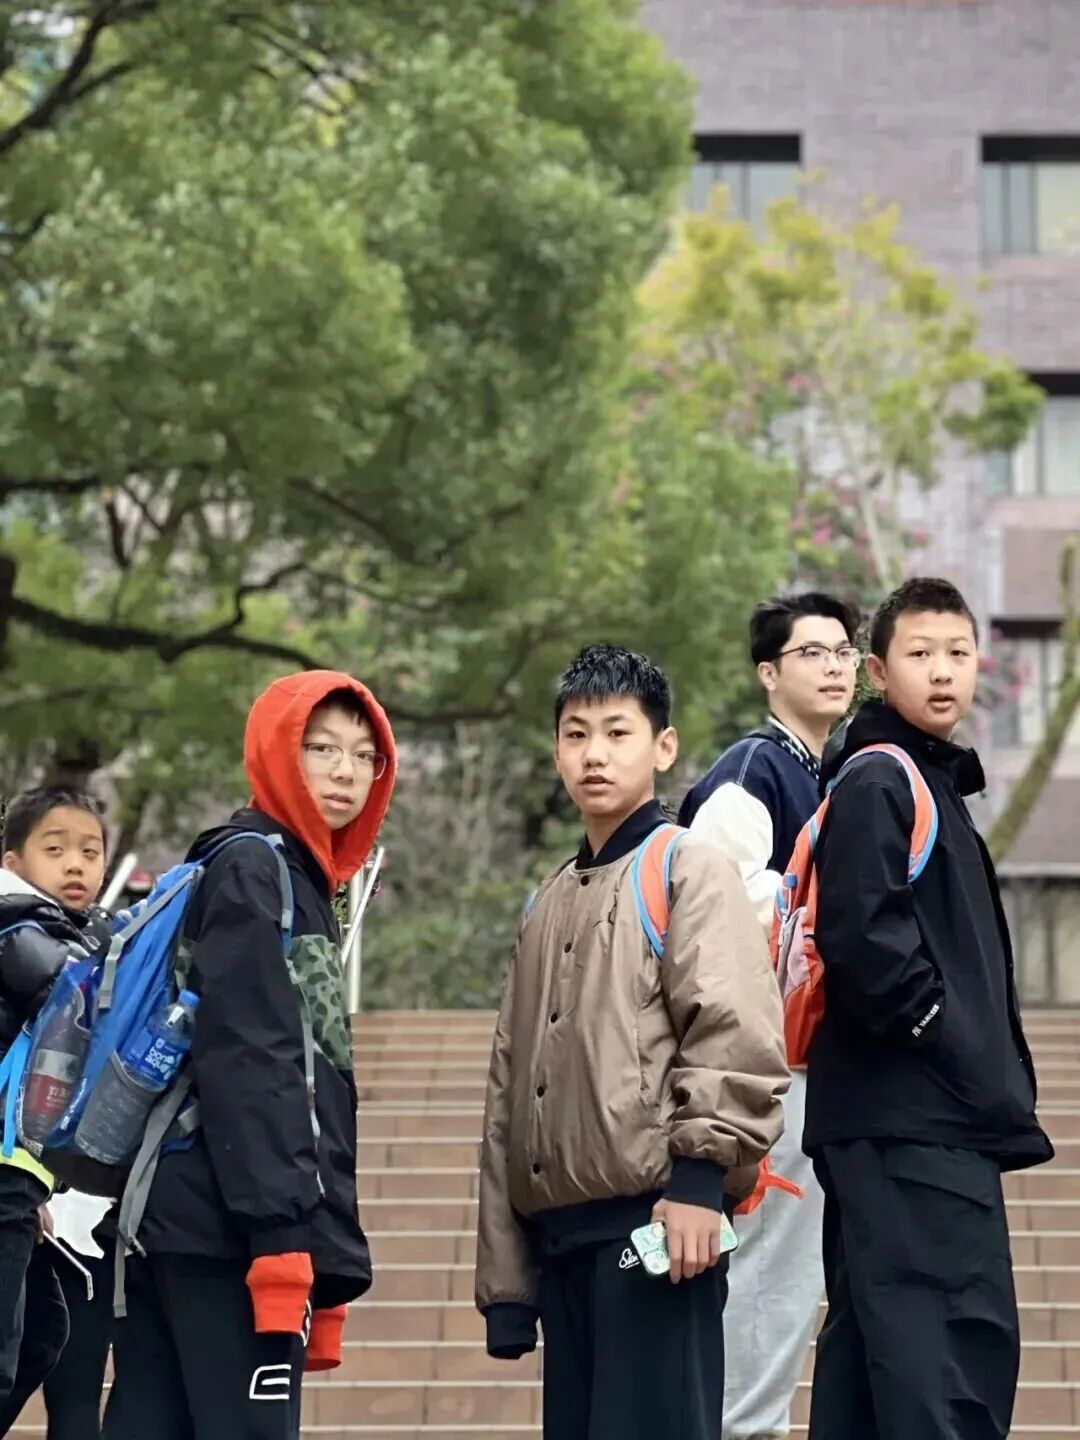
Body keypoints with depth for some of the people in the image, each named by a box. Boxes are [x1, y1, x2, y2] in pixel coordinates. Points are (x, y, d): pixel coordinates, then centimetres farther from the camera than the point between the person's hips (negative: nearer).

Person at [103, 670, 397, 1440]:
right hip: (234, 1232, -9)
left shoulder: (301, 882, 23)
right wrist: (282, 1234, -24)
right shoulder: (251, 868, -6)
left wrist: (320, 1259, 18)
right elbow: (245, 1063, -17)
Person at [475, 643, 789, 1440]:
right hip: (560, 1235, 8)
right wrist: (505, 1274, 17)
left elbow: (739, 1036, -13)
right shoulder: (550, 903, 22)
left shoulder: (691, 871, 0)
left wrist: (701, 1173, -22)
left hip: (653, 1223, -8)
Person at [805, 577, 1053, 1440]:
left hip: (940, 1118, 10)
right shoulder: (876, 782, -8)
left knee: (873, 1348, 11)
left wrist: (1002, 1075, 12)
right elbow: (862, 939, -20)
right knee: (966, 1335, -16)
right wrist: (950, 1039, -14)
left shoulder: (935, 786, 22)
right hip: (910, 1118, -10)